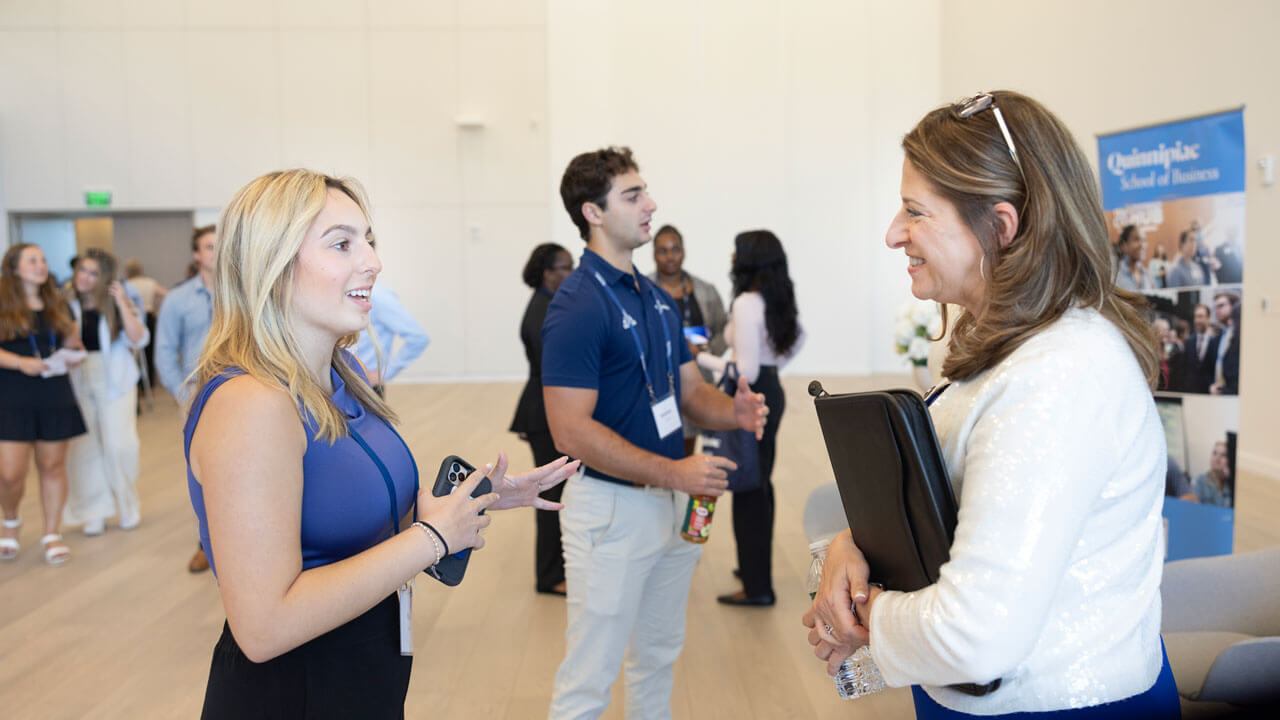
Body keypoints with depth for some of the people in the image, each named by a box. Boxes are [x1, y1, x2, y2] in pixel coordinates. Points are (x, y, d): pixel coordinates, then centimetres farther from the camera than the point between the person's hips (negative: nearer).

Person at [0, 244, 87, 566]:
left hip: (55, 398, 4)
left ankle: (52, 533, 17)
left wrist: (74, 342, -4)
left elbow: (70, 347, 17)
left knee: (52, 466, 6)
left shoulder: (58, 306, 12)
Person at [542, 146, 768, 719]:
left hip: (672, 500, 9)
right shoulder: (577, 306, -18)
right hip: (612, 506, -8)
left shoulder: (658, 299, 10)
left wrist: (733, 411, -10)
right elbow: (571, 432, -23)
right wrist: (674, 473, -24)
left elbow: (688, 390, 13)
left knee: (658, 656, 22)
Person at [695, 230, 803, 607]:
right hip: (772, 391, 10)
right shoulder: (779, 299, 9)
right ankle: (756, 567, 31)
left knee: (748, 488, -3)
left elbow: (746, 371, -21)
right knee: (760, 483, 18)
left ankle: (757, 587, 3)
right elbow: (797, 338, 25)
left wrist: (701, 357, -13)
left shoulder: (747, 304, -19)